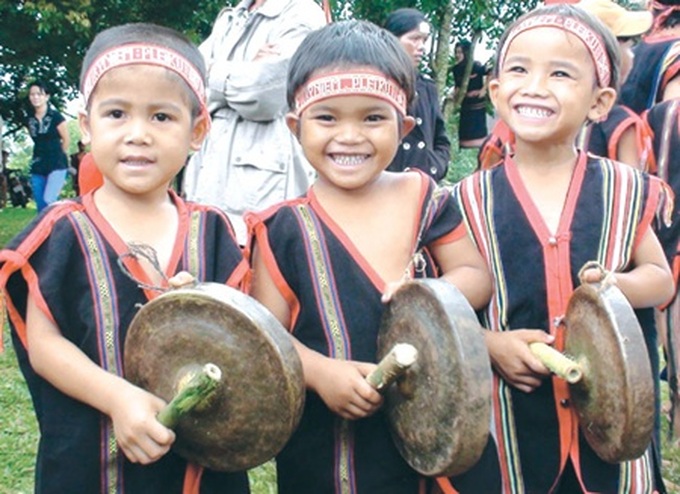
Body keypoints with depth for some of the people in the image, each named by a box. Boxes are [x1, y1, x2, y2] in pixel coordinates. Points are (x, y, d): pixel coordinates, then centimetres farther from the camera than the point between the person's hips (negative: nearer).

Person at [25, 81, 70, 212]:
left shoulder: (55, 117, -7)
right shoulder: (30, 120, 7)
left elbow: (66, 139, 0)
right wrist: (43, 155, 11)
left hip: (57, 165, -5)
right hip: (38, 167, 5)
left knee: (49, 201, -20)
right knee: (41, 206, 5)